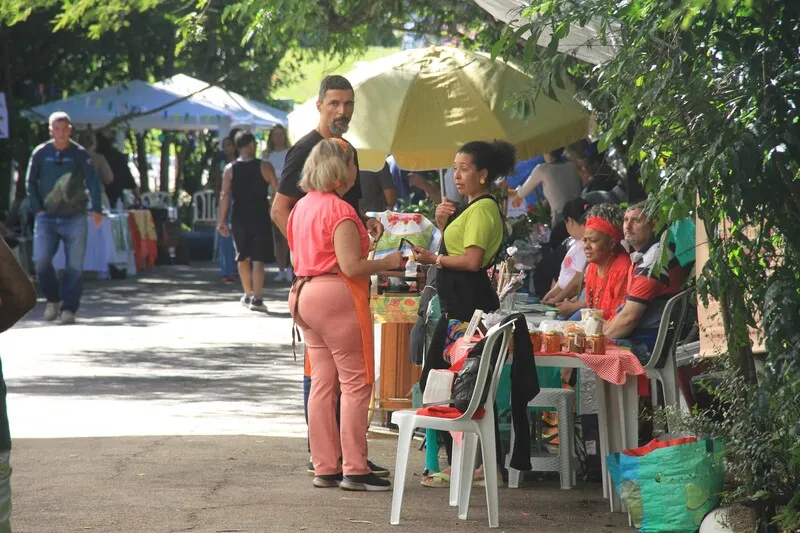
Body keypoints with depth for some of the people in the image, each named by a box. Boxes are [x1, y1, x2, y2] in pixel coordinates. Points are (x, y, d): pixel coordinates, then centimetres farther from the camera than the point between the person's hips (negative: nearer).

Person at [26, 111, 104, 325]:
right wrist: (37, 208, -1)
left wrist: (97, 209, -19)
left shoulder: (80, 154, 0)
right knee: (41, 259, -13)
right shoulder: (40, 153, 4)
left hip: (74, 218, -1)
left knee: (75, 265, -3)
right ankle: (52, 299, 9)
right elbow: (30, 182, 10)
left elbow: (93, 182, -5)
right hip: (46, 218, 1)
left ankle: (68, 308, 6)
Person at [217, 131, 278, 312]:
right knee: (258, 259, -3)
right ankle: (256, 298, -11)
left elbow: (225, 195, -5)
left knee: (243, 257, 19)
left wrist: (222, 220, -4)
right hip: (260, 218, -3)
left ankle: (248, 294, 31)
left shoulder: (230, 169, 1)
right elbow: (278, 191, -3)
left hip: (239, 218, 3)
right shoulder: (264, 167, -4)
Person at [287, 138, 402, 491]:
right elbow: (351, 267, -20)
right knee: (356, 382, -3)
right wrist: (389, 262, -5)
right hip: (337, 297, -9)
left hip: (305, 295, 9)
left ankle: (324, 468, 12)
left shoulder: (302, 206, 12)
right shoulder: (340, 211, -16)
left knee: (323, 383, 10)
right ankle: (355, 471, -3)